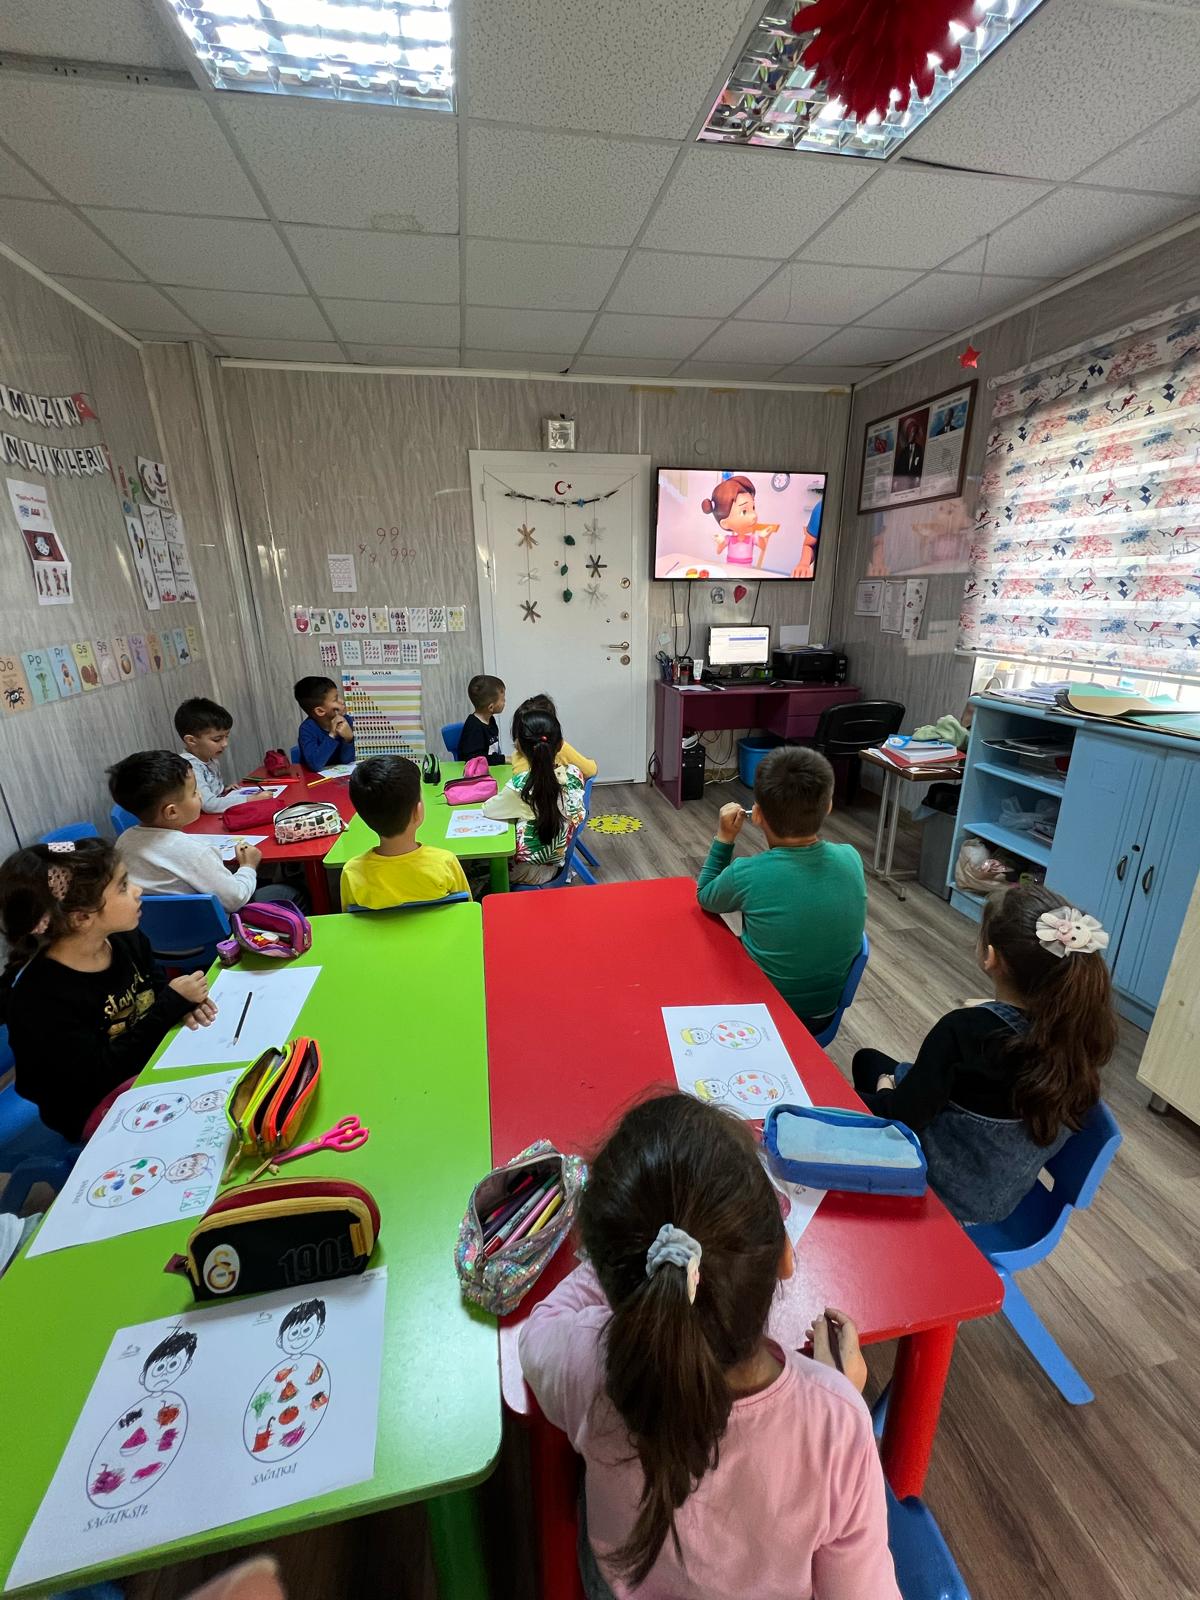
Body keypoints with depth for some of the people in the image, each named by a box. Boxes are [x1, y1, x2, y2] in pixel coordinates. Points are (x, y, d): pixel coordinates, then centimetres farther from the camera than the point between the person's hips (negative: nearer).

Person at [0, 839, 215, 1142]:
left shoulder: (126, 938, -9)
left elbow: (157, 986, 9)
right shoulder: (37, 998, -30)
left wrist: (183, 1002, -16)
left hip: (152, 1056, 7)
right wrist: (173, 1003, -26)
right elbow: (100, 1075, -26)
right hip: (98, 1104, -7)